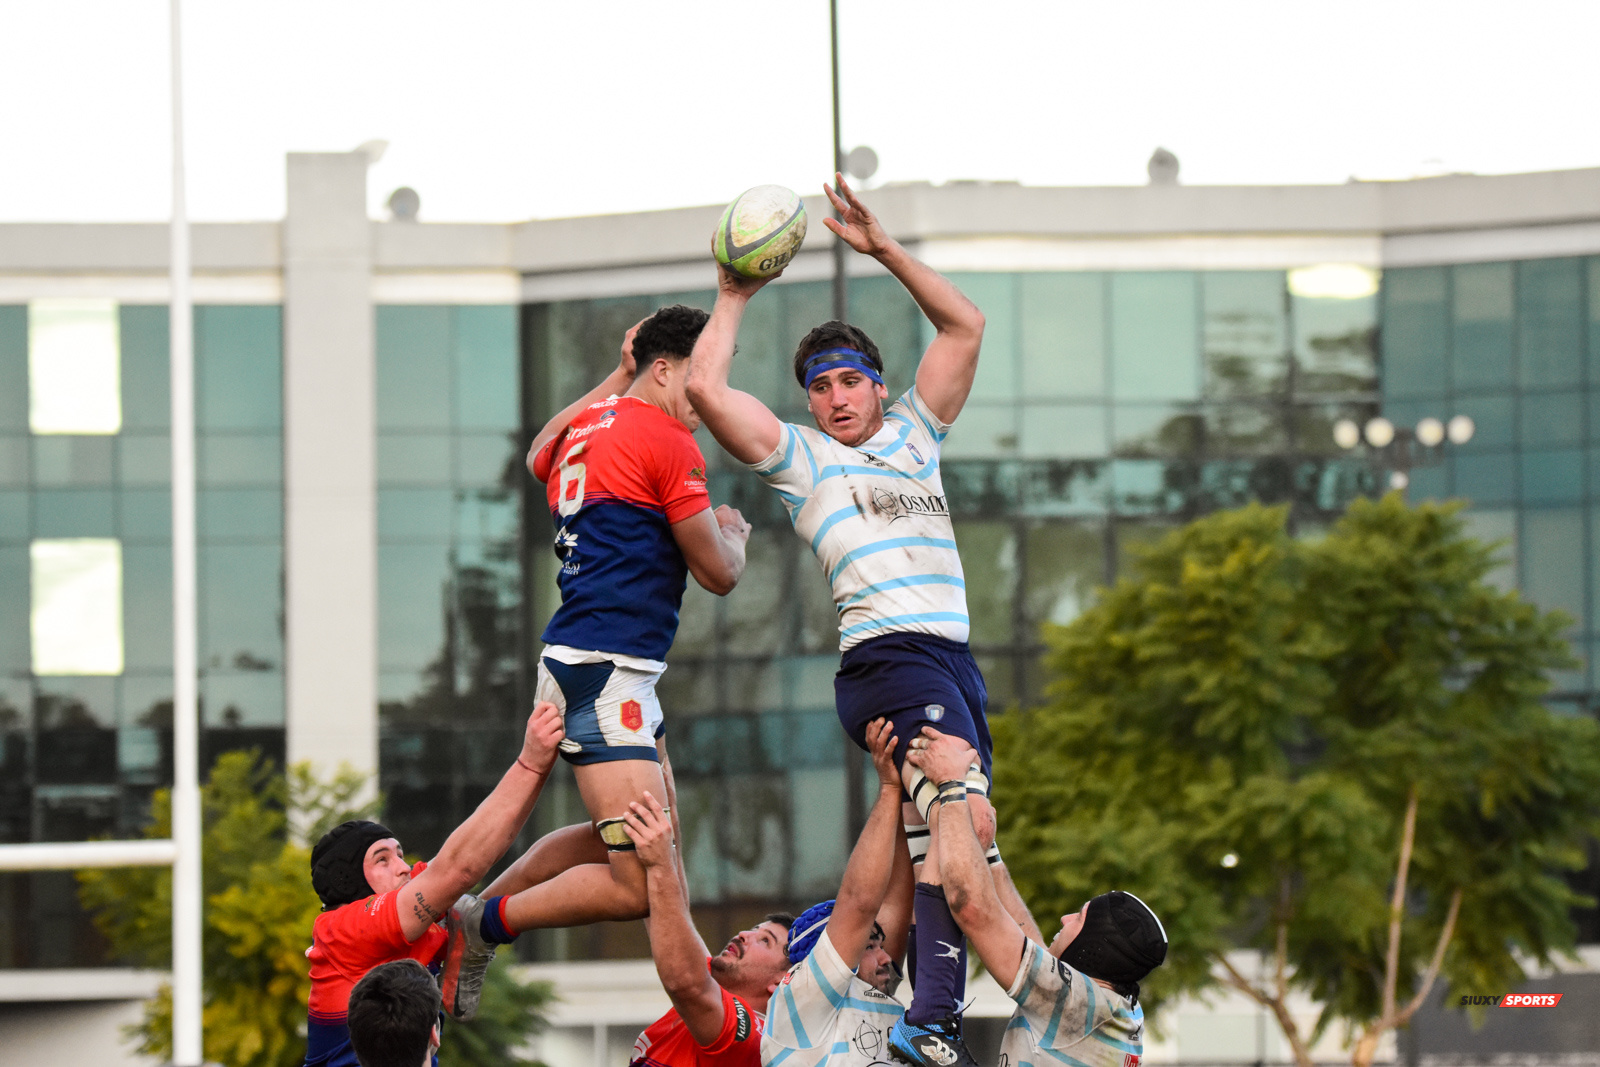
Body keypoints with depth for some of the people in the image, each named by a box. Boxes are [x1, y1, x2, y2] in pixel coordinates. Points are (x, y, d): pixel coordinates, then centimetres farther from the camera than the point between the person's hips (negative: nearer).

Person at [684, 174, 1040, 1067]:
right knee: (972, 821, -24)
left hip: (953, 659, 6)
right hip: (889, 653, -6)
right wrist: (735, 299, 11)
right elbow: (707, 388, -1)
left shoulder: (913, 435, 25)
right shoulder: (799, 455, 11)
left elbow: (965, 327, 24)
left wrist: (884, 249, 20)